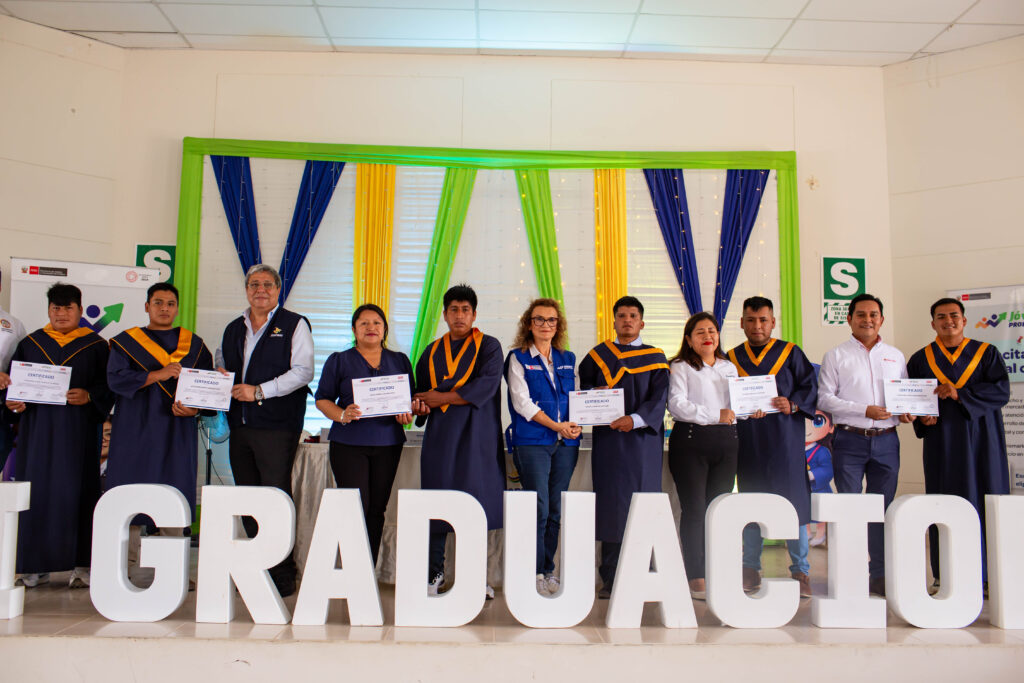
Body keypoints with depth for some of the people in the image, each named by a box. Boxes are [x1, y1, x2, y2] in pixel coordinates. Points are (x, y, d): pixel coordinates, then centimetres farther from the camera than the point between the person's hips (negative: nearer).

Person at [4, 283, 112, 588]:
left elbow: (109, 386, 1)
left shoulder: (95, 346, 5)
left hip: (77, 428, -2)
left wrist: (89, 396, -17)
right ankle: (36, 565, 10)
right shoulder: (31, 344, 13)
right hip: (37, 427, 3)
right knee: (36, 491, 1)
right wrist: (14, 402, -7)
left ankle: (81, 564, 4)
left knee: (75, 490, -2)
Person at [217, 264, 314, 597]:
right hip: (240, 425, 6)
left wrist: (259, 391, -16)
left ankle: (283, 575, 1)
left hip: (277, 426, -6)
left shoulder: (294, 325, 0)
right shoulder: (234, 329, 18)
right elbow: (223, 366, 29)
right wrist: (221, 377, 4)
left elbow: (302, 372, -9)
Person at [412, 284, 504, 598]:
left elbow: (487, 385, -11)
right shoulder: (432, 352, 16)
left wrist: (441, 397, -10)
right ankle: (435, 573, 11)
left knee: (476, 502, -2)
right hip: (440, 437, 3)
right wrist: (418, 406, -8)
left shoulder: (489, 346, 4)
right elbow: (421, 391, 16)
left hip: (477, 436, -2)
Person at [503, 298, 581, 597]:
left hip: (565, 444, 4)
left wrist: (576, 424, -2)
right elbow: (522, 402, -7)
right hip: (532, 442, -4)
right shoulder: (518, 358, 1)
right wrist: (556, 426, -12)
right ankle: (535, 572, 6)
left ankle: (549, 569, 18)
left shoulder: (567, 359, 15)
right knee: (539, 509, -6)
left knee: (555, 510, 8)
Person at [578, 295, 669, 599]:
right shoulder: (598, 355, 13)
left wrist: (636, 419, -17)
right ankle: (610, 579, 3)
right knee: (611, 504, -2)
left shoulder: (655, 357, 9)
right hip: (608, 440, 1)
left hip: (642, 440, -1)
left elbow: (659, 397, -1)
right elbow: (582, 388, 16)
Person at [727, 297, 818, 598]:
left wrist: (793, 404, -15)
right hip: (748, 443, 2)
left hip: (784, 440, -2)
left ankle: (800, 570, 10)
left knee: (792, 502, -2)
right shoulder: (732, 358, 11)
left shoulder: (791, 353, 6)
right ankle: (751, 570, 16)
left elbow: (810, 386, 3)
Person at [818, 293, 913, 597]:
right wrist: (865, 410, -13)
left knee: (883, 508, 6)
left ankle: (880, 575, 15)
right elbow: (824, 398, -4)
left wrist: (906, 412, -5)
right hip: (850, 440, -3)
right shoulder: (836, 356, 3)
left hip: (886, 441, 3)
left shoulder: (895, 356, 14)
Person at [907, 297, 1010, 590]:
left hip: (981, 441, 0)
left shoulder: (987, 353, 7)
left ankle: (988, 575, 8)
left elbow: (1001, 391, -6)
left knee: (985, 506, -1)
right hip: (941, 443, 1)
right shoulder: (920, 360, 10)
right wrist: (921, 417, -12)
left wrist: (959, 394, -17)